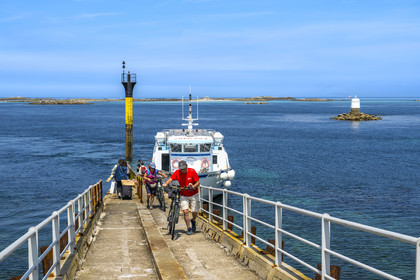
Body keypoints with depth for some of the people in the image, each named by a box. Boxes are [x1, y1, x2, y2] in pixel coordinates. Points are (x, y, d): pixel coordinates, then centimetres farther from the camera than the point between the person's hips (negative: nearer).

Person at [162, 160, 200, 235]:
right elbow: (171, 179, -20)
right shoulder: (177, 172, -10)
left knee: (195, 212, 0)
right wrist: (166, 184, -40)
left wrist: (193, 186, -35)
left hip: (193, 195, -1)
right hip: (184, 195, 1)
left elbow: (198, 182, -14)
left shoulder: (192, 171, -15)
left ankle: (193, 221, 34)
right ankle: (189, 228, 2)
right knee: (185, 211, -12)